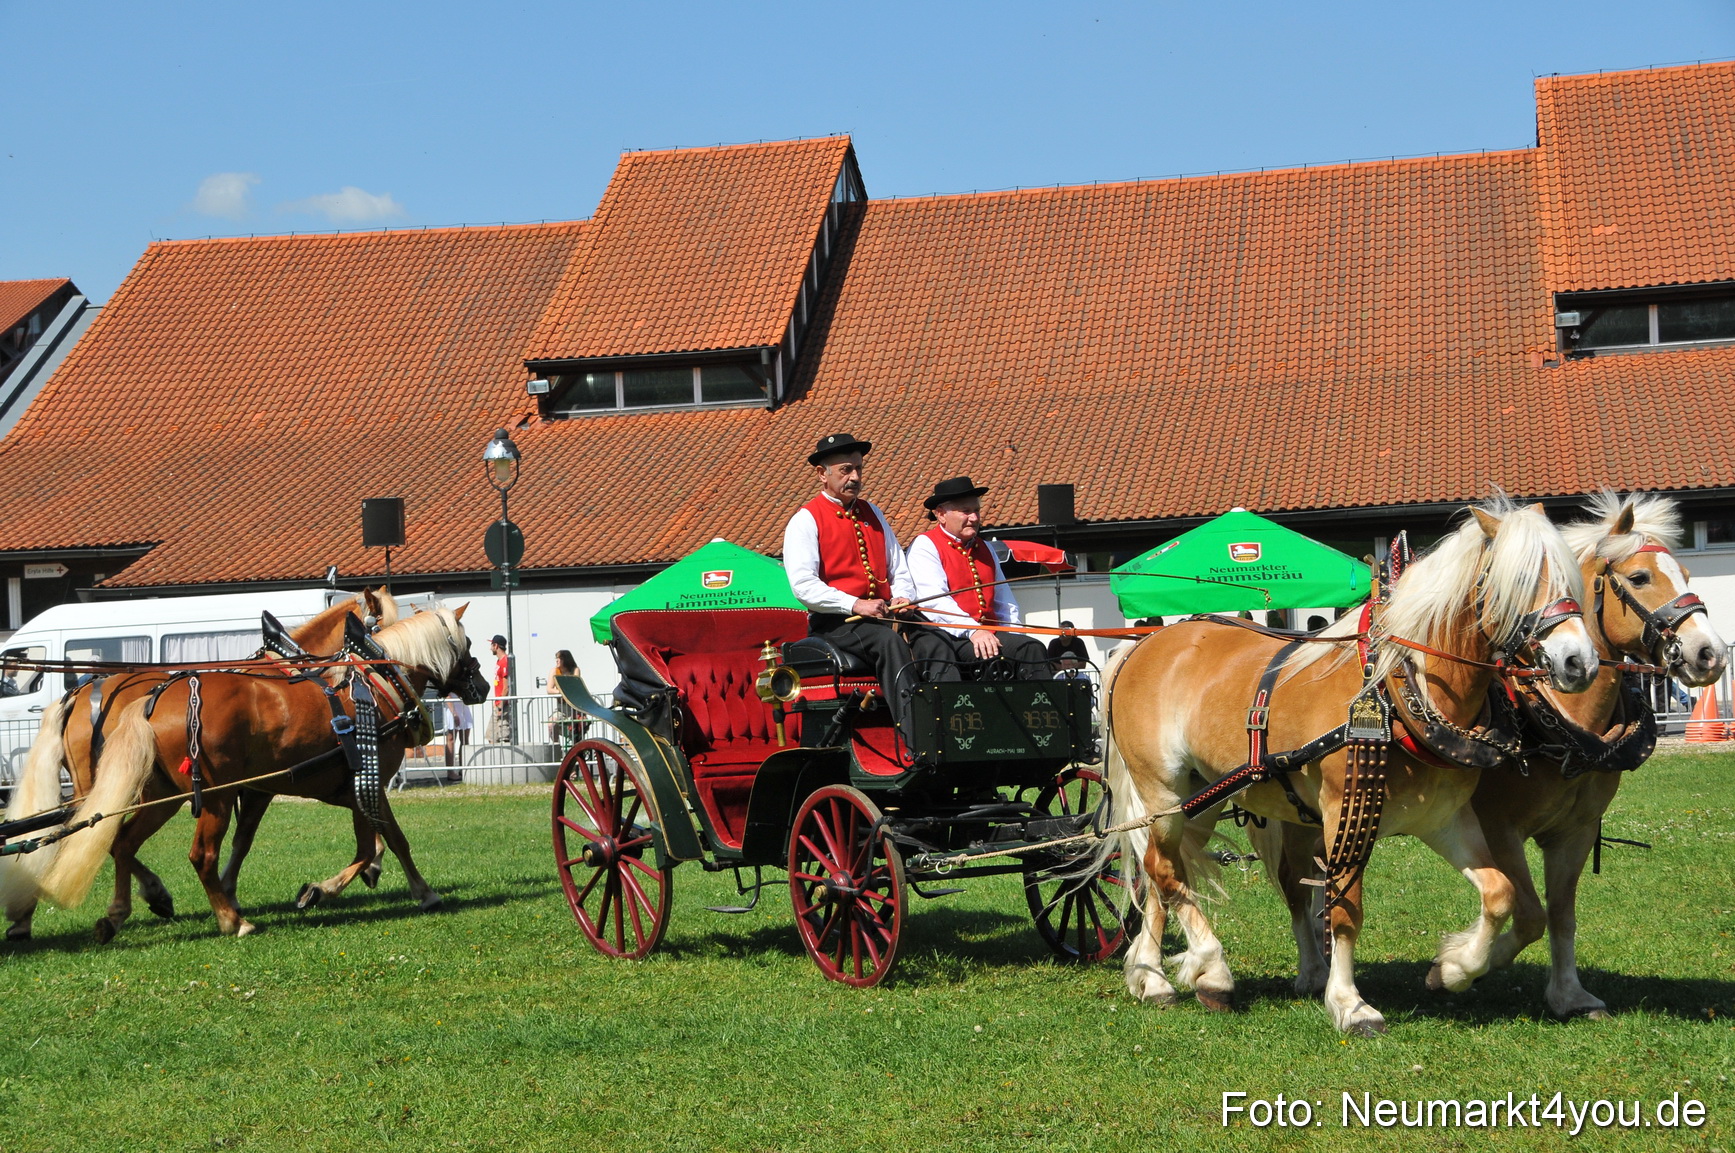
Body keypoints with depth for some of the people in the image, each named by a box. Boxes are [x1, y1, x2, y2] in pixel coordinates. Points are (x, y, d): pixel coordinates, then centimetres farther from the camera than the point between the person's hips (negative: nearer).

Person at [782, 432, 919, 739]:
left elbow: (898, 568, 22)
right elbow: (803, 586, -12)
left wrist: (902, 598, -1)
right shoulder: (806, 520, 0)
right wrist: (855, 605, -20)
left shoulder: (871, 513, 21)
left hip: (884, 615, 6)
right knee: (890, 641, -35)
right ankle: (913, 739, -43)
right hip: (834, 623, -6)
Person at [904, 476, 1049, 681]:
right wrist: (972, 631, -26)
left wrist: (1016, 640, 9)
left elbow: (1005, 604, 28)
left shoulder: (985, 549, 26)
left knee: (1032, 648, -20)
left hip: (989, 635, 7)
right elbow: (935, 600, -13)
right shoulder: (924, 546, 3)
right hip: (941, 637, -7)